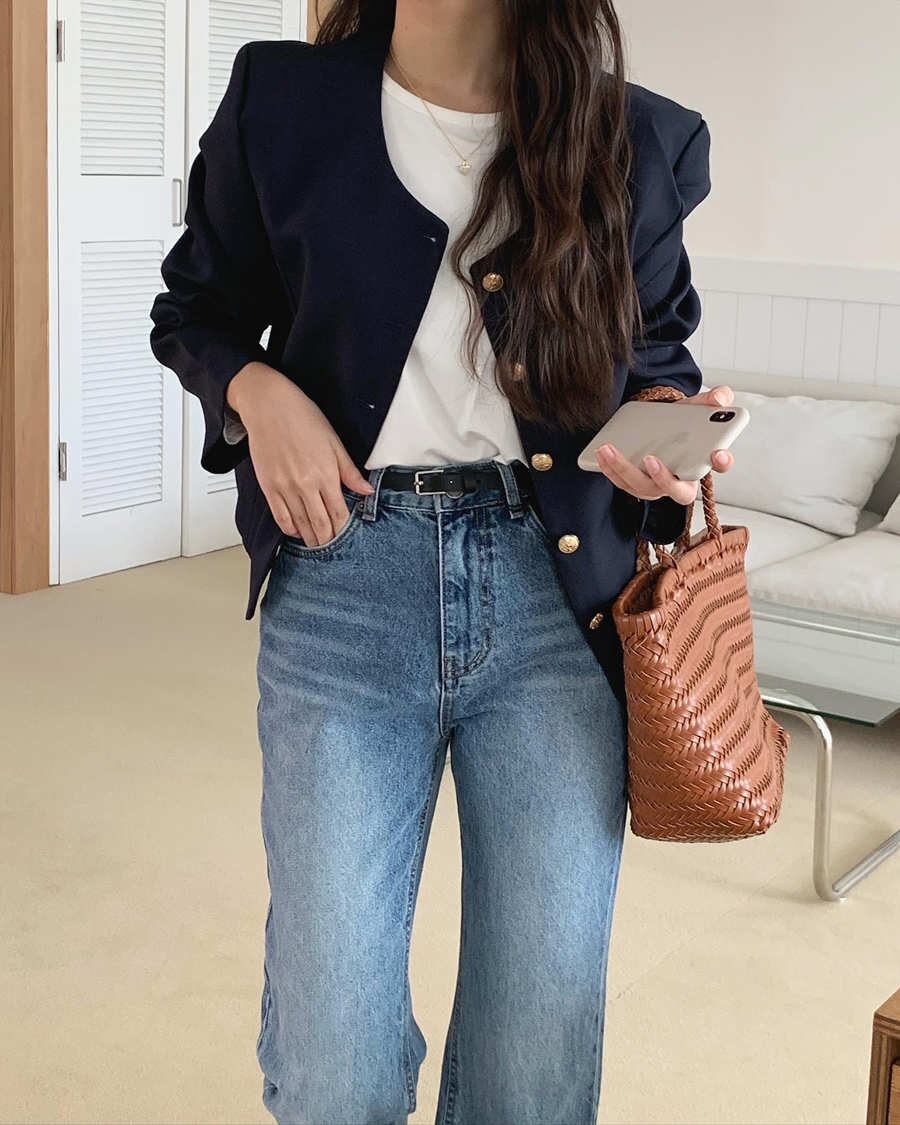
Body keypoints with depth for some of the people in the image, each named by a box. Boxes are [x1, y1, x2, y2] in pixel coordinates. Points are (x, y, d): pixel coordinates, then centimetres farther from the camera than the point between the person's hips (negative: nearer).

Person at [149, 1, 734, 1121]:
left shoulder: (645, 142, 4)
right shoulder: (280, 101, 3)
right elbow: (193, 312, 16)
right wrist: (256, 387, -6)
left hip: (558, 593, 1)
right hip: (345, 580, 0)